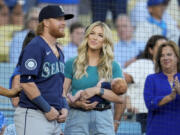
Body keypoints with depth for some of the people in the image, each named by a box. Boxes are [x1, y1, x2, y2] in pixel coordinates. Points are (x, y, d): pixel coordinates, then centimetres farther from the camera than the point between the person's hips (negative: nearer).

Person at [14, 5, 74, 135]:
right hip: (33, 116, -9)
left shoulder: (58, 51, 20)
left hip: (54, 117, 9)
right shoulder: (35, 47, -10)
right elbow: (26, 82, -18)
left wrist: (64, 107, 9)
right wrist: (47, 109, -16)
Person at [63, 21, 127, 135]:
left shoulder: (113, 67, 10)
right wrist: (76, 103, -16)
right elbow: (62, 94, 3)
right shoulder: (72, 64, 8)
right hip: (77, 117, -1)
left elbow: (120, 97, -1)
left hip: (103, 120, 1)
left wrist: (97, 90, -12)